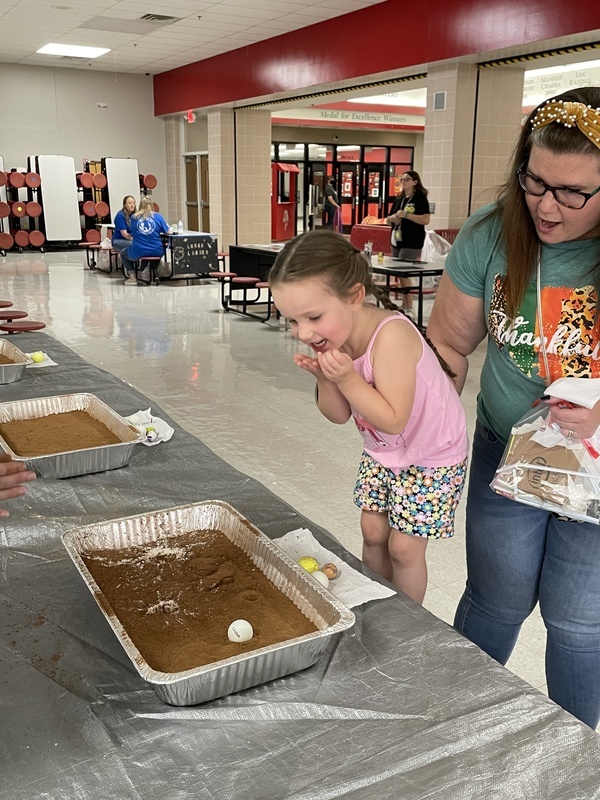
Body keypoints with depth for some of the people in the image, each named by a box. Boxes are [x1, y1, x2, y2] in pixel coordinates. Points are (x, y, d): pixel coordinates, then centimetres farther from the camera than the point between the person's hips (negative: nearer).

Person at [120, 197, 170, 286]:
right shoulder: (158, 216, 0)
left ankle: (132, 277, 16)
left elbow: (132, 233, 15)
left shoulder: (134, 217, 2)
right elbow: (167, 232, 4)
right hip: (156, 252, 1)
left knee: (124, 254, 31)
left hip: (138, 252, -1)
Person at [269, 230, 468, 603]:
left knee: (404, 547, 3)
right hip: (382, 451, 7)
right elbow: (339, 415, -7)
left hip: (432, 454, -7)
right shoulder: (333, 337, -13)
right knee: (373, 531, 13)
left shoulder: (391, 335, -36)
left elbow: (393, 420, -35)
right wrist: (324, 379, -25)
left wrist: (347, 377, -39)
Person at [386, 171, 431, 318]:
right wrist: (391, 218, -4)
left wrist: (406, 214, -22)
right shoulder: (398, 199, 14)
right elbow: (388, 219, 19)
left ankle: (409, 309, -9)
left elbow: (426, 220, -18)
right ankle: (404, 305, 20)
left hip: (412, 242, -8)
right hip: (397, 240, 8)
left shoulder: (420, 198, -6)